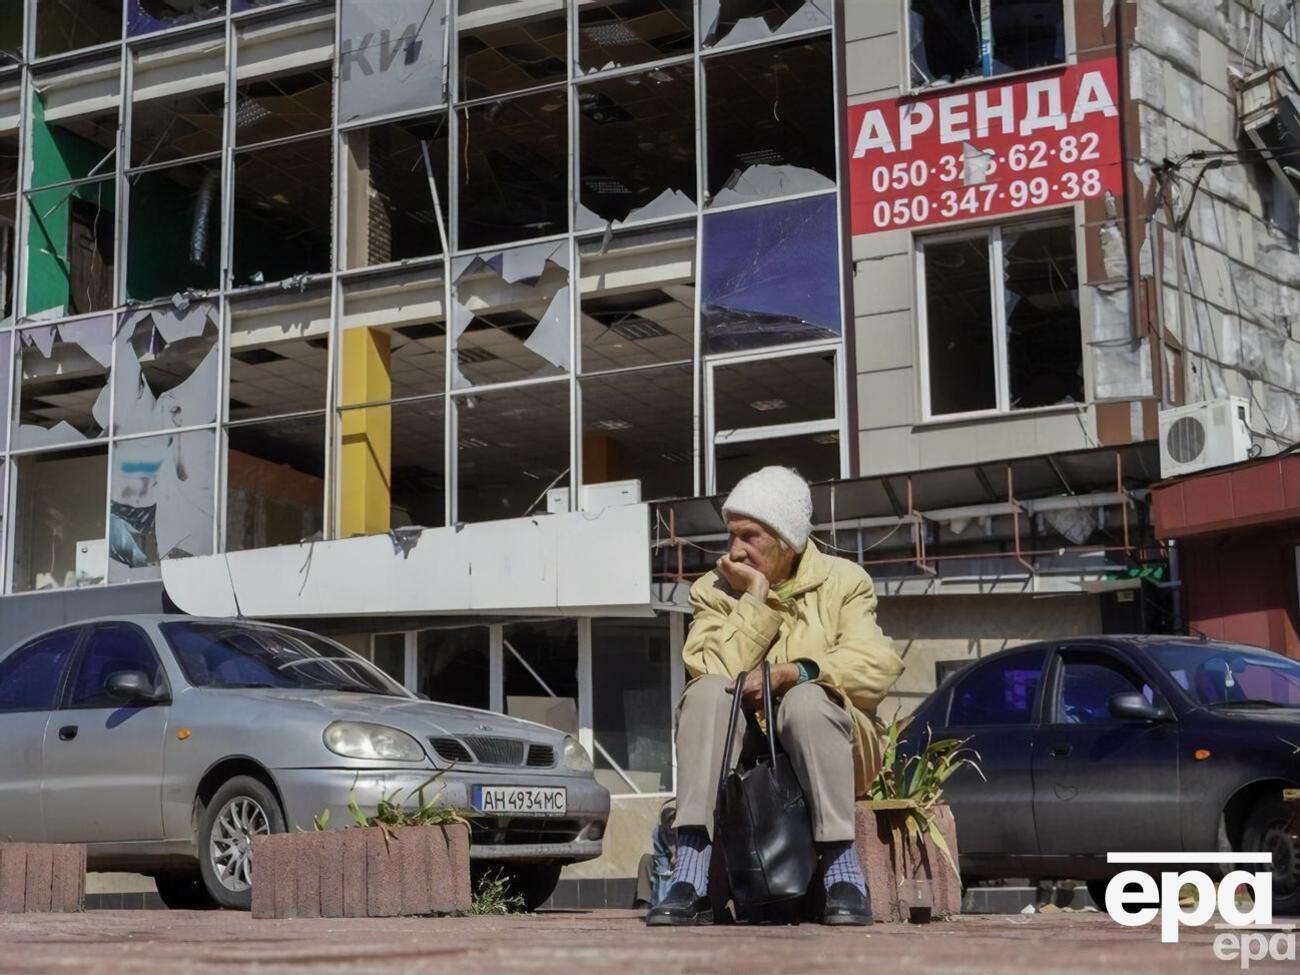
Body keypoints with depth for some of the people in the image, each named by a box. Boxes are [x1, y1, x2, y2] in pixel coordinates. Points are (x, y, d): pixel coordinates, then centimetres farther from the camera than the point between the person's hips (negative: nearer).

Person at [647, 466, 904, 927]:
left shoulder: (843, 581, 3)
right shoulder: (714, 590, 6)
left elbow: (877, 668, -13)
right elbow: (715, 671, -13)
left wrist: (793, 672, -25)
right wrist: (755, 599, -15)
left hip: (827, 746, -1)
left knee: (806, 700, -34)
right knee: (706, 694, -29)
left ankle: (843, 869, -31)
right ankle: (692, 874, -36)